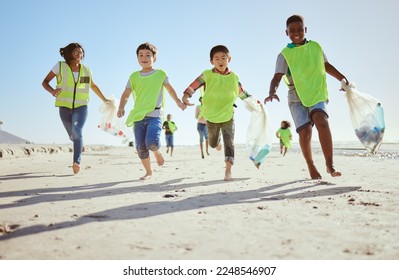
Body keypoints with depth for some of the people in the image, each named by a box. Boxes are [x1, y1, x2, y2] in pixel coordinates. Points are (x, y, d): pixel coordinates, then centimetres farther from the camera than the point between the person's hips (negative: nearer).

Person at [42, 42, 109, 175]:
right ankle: (80, 145, 50)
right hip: (65, 107, 0)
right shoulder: (60, 66, -3)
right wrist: (52, 91, -23)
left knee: (77, 132, -23)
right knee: (72, 136, 13)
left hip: (81, 106, 0)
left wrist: (104, 99, 27)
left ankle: (77, 162, -27)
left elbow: (93, 86, 21)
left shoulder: (86, 70, 4)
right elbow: (45, 82, -1)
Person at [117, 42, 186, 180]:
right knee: (140, 147, 2)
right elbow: (126, 94, 8)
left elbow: (170, 89, 16)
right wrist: (121, 107, -8)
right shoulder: (134, 76, 10)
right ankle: (148, 171, 21)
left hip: (154, 115, -3)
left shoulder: (160, 74, 5)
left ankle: (157, 152, 13)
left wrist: (178, 101, 4)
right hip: (138, 116, 3)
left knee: (151, 142, -24)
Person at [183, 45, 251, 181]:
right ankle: (217, 141, 57)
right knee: (212, 144, 19)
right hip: (211, 117, 0)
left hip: (228, 117, 0)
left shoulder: (233, 77, 0)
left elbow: (242, 93, 14)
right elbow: (193, 86, -13)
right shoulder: (207, 75, -8)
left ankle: (228, 171, -6)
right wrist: (185, 96, -30)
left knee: (229, 143, -8)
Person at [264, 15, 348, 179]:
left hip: (317, 93, 1)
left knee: (321, 121, -26)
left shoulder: (315, 47, 9)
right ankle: (311, 167, 12)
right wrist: (272, 92, -32)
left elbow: (327, 66, 23)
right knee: (305, 132, -13)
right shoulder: (285, 54, -1)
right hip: (297, 97, -1)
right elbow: (277, 77, -13)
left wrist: (343, 79, 20)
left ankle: (330, 165, -23)